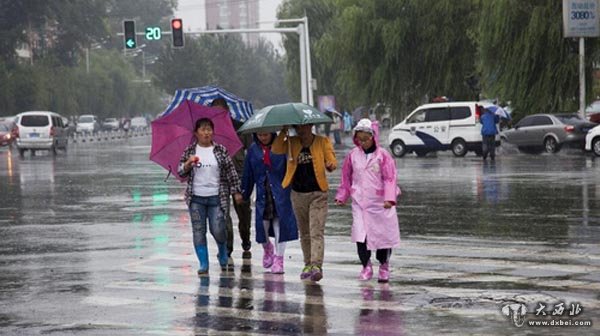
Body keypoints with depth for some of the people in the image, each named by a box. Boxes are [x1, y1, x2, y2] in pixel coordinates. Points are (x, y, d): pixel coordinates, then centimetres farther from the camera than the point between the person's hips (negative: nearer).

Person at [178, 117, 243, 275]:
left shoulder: (220, 150, 4)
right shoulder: (190, 151, 6)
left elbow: (231, 171, 6)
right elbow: (181, 172, 6)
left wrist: (236, 191, 3)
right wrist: (188, 163, -14)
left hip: (216, 197, -1)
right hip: (196, 198, 1)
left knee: (218, 229, -6)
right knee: (198, 231, -1)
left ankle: (223, 254, 25)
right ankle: (203, 264, 6)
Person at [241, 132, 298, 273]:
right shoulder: (253, 150, 7)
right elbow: (248, 175, 13)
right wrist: (244, 195, 15)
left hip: (280, 193, -2)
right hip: (262, 195, 2)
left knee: (280, 225, -2)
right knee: (262, 224, 2)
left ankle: (279, 258, 8)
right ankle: (267, 249, 33)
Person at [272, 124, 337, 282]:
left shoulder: (323, 142, 0)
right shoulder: (292, 143, 7)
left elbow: (332, 160, -5)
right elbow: (276, 149, -7)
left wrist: (331, 165, -28)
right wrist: (283, 132, -16)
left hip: (317, 194, -4)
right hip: (298, 194, 4)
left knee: (316, 232, -12)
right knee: (304, 233, 12)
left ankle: (316, 266, -19)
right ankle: (308, 264, 21)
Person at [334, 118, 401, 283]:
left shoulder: (382, 155, -6)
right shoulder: (353, 155, 4)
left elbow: (390, 178, -8)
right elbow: (346, 177, 15)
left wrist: (389, 198, -18)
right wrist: (341, 196, 15)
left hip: (380, 203, -2)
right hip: (360, 202, 2)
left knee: (384, 234, 6)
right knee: (360, 235, -11)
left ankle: (384, 266, 25)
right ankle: (366, 266, 3)